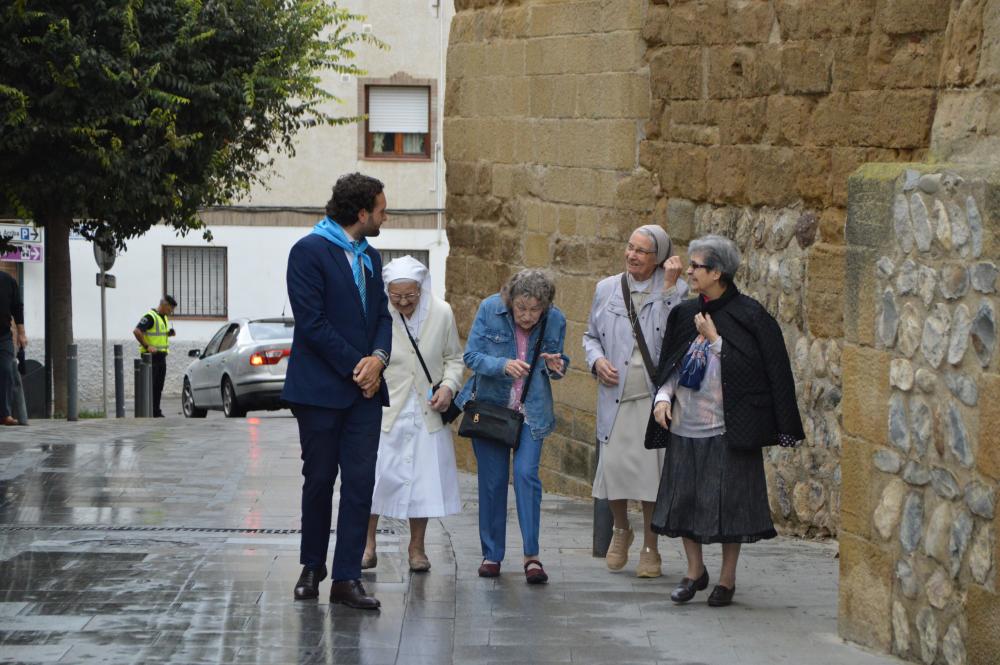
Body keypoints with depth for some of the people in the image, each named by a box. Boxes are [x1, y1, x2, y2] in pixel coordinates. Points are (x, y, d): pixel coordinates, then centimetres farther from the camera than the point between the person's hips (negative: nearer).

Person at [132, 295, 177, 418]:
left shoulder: (164, 318, 16)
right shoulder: (150, 317, -13)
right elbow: (137, 331, -22)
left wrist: (169, 333, 8)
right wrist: (147, 346, -22)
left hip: (161, 356, 9)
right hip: (151, 357, -9)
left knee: (159, 386, 9)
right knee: (150, 385, -7)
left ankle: (156, 411, 13)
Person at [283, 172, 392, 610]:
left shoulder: (370, 257, 16)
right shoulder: (309, 252, -8)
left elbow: (382, 315, 14)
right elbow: (312, 323, -14)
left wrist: (378, 358, -6)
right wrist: (355, 367, -13)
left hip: (364, 391, 6)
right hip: (321, 388, -6)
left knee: (360, 482, -3)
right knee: (319, 480, 4)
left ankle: (347, 578, -3)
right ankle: (312, 568, 21)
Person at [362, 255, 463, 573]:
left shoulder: (441, 313, -5)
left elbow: (453, 358, 8)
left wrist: (448, 386, -9)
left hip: (426, 414, 2)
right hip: (385, 412, -2)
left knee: (423, 480, 6)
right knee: (375, 476, -5)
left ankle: (416, 547, 20)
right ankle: (368, 545, 9)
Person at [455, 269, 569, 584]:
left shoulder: (555, 320, -7)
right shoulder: (490, 309, -11)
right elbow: (471, 355, -11)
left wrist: (555, 366, -16)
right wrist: (503, 365, -29)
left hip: (532, 410, 0)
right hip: (490, 405, 0)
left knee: (526, 473, -13)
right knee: (492, 480, 4)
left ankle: (532, 555, -8)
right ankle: (491, 555, 16)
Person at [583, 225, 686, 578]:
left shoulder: (674, 290, 1)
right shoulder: (607, 289, 11)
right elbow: (591, 335, 20)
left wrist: (669, 286, -15)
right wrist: (597, 360, 0)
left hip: (655, 396, -2)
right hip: (615, 396, 2)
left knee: (651, 468, -2)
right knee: (613, 465, -5)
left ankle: (650, 548, 13)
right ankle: (621, 529, 23)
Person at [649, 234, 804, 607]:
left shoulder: (748, 316, -8)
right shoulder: (685, 315, 9)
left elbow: (747, 368, -12)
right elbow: (671, 366, 15)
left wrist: (714, 339, -14)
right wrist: (663, 397, -1)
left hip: (726, 430, -5)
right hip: (685, 425, 5)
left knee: (727, 503, 0)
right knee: (683, 498, 8)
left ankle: (727, 578, 13)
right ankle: (695, 571, 23)